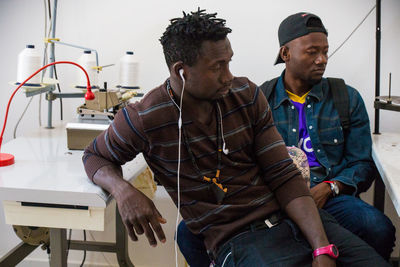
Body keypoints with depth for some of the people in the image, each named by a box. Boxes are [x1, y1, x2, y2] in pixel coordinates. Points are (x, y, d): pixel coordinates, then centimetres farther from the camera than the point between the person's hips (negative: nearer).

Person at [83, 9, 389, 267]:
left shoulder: (246, 95, 2)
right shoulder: (143, 120, -8)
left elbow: (284, 177, 0)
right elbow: (96, 156, 10)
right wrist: (123, 190, -15)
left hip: (291, 217, 4)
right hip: (237, 238, -3)